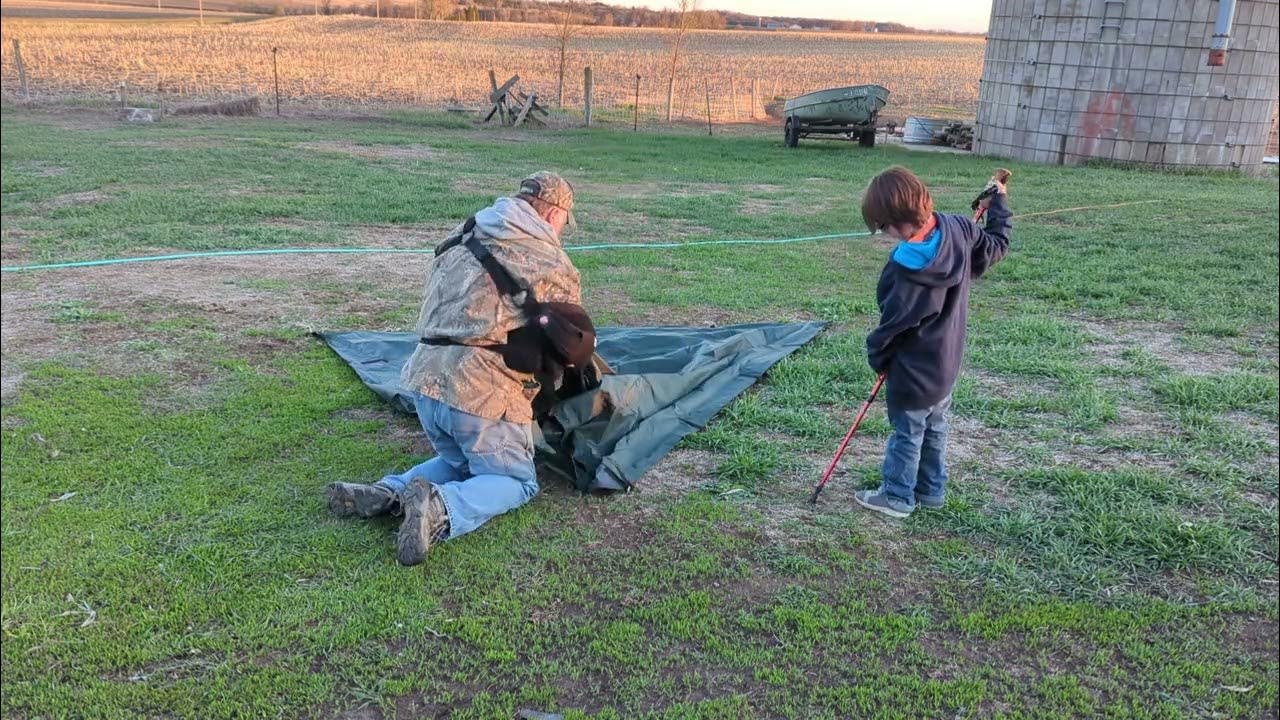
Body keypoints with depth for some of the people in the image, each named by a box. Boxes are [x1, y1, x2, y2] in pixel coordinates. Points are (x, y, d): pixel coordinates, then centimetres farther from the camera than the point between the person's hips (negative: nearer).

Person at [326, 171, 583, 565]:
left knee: (459, 462, 28)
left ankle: (390, 493, 3)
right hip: (486, 393, -6)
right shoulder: (557, 268, 2)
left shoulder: (460, 237, 16)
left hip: (425, 376, 7)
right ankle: (442, 509, -18)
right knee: (516, 480, 10)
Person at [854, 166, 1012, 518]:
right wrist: (998, 203, 23)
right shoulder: (958, 229, -14)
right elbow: (995, 245, 7)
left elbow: (892, 326, -20)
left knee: (907, 433, 10)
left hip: (914, 371, -8)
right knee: (935, 428, 22)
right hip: (948, 362, 8)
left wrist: (877, 356, -1)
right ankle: (932, 489, 36)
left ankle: (897, 496, 25)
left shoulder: (907, 271, -31)